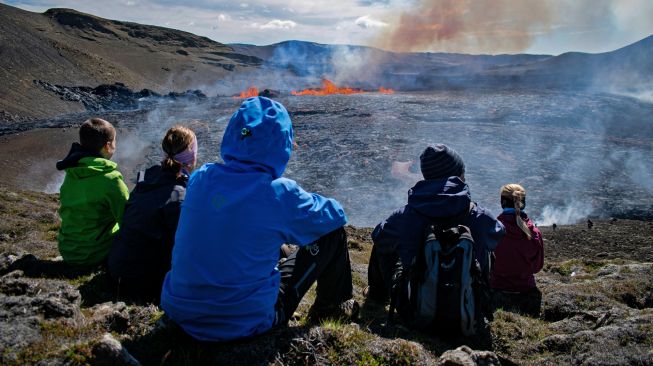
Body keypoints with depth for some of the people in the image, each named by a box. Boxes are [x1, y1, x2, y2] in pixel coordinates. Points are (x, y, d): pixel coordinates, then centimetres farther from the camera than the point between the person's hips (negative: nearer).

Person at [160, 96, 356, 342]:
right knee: (331, 232, 5)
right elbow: (336, 214, -2)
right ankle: (330, 307, 30)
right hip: (244, 324, -5)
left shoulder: (200, 178, -6)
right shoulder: (278, 193, -19)